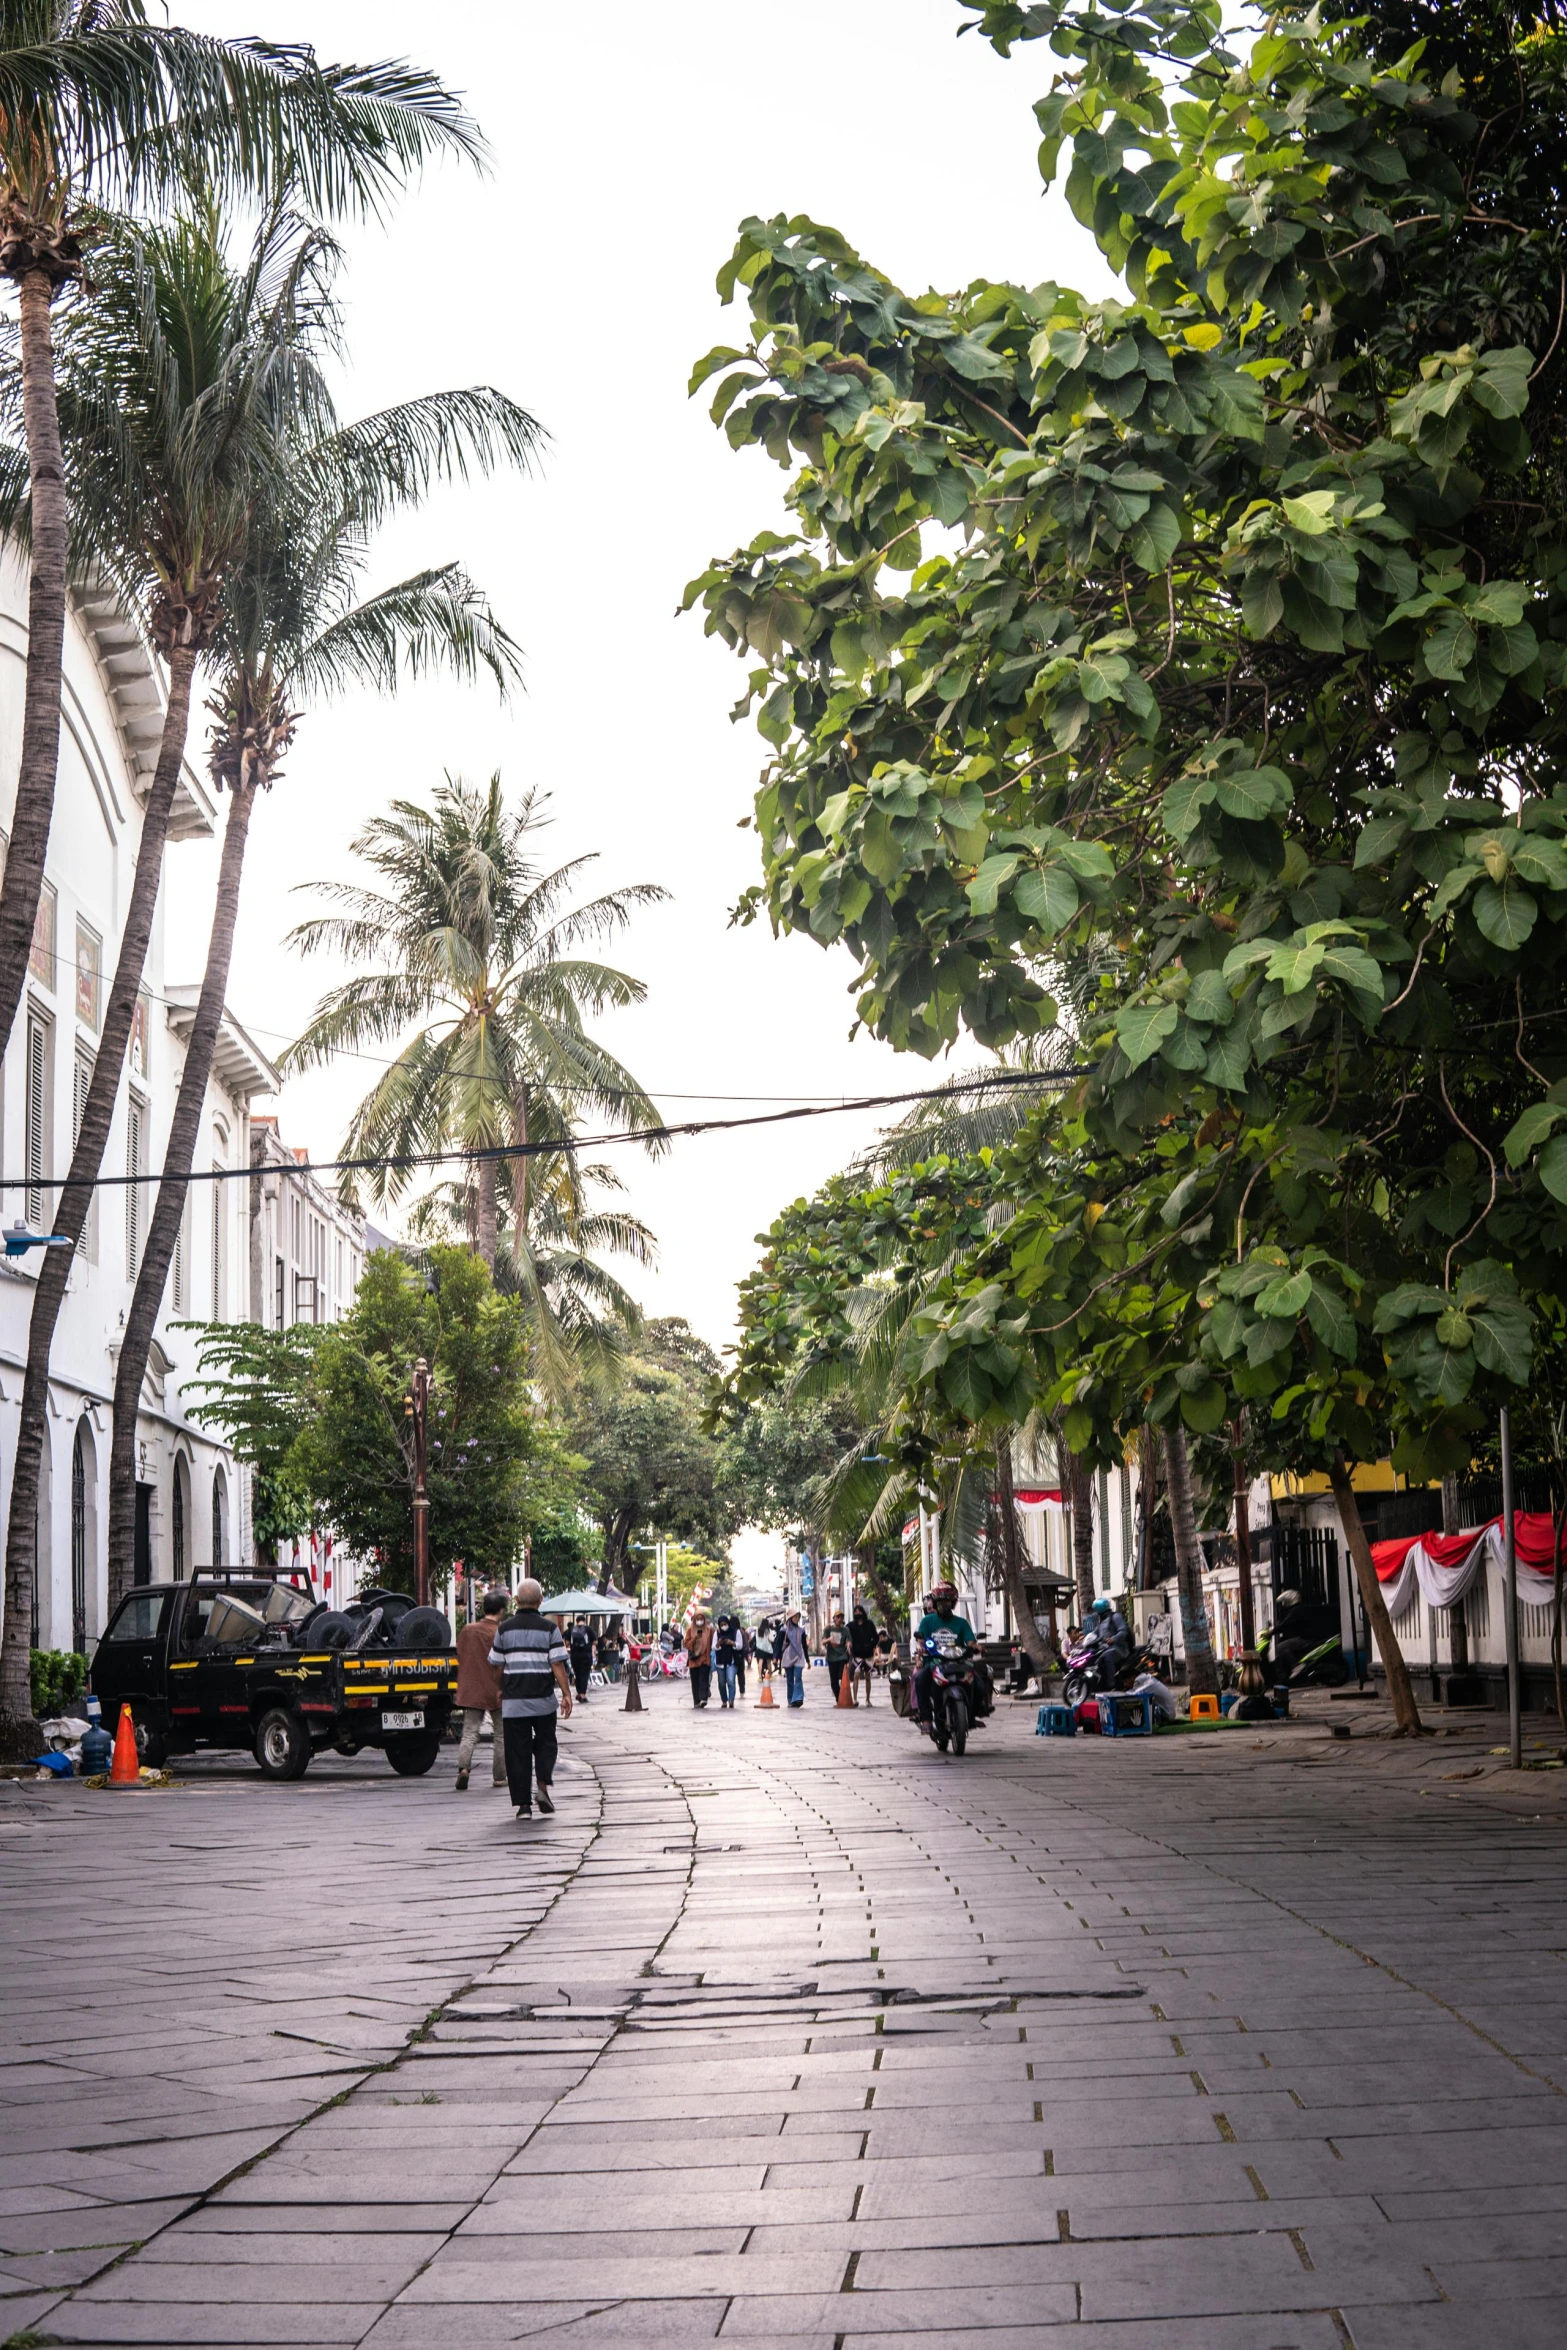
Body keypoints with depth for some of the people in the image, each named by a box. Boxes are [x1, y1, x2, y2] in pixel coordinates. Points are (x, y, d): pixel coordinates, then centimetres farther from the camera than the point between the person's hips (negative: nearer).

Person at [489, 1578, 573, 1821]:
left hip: (513, 1700, 1)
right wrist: (566, 1694, -4)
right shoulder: (549, 1628, -4)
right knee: (545, 1743, 16)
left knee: (518, 1751, 4)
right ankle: (543, 1785, -5)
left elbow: (498, 1666, 10)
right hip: (543, 1699, -1)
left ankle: (523, 1804, 1)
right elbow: (558, 1665, -8)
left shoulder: (505, 1629, 3)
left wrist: (502, 1691, 26)